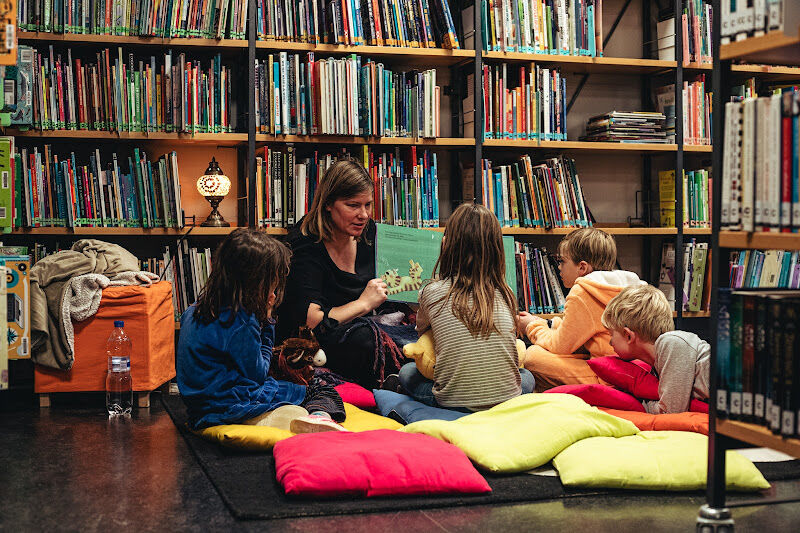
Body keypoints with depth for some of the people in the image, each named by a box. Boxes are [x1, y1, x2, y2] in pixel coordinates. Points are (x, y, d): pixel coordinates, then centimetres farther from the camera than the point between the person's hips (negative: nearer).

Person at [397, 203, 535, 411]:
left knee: (407, 371, 26)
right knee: (527, 376, 34)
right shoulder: (505, 295, 2)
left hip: (452, 403, -1)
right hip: (507, 402, 1)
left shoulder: (432, 292, -3)